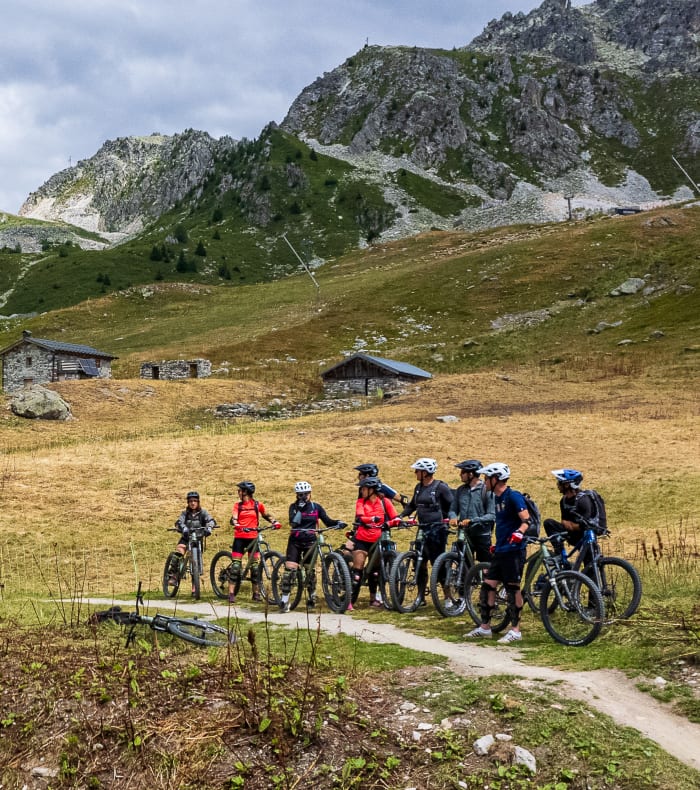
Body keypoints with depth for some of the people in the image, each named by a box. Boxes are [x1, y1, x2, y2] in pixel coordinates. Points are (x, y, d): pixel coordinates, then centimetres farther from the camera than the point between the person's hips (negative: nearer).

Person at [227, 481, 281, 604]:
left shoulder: (257, 505, 4)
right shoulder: (238, 505, 5)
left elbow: (267, 515, 13)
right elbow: (233, 519, -7)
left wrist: (275, 522, -6)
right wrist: (237, 525, -29)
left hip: (253, 538, 0)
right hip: (239, 537, 0)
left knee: (255, 565, 2)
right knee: (235, 565, -5)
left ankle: (256, 593, 13)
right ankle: (231, 593, -2)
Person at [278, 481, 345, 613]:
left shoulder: (316, 507, 5)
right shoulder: (294, 507, 2)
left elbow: (328, 521, 3)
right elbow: (293, 522, -14)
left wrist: (338, 522, -15)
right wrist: (299, 508, -23)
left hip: (310, 541, 1)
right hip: (295, 541, -1)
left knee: (310, 569, 4)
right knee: (289, 568, -11)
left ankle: (312, 598, 22)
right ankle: (284, 599, -7)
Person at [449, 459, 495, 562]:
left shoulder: (487, 490, -10)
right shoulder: (460, 490, 7)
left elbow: (492, 516, -14)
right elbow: (453, 509, 11)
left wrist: (472, 520, -24)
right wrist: (453, 517, -12)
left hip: (482, 536, -4)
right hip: (464, 535, 5)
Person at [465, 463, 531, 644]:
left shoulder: (513, 496, -13)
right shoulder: (498, 498, 14)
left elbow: (526, 520, -20)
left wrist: (519, 533, -38)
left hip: (513, 550, -9)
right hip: (500, 551, 9)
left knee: (512, 588, -2)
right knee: (487, 586, 8)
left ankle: (515, 630, 7)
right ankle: (485, 627, 17)